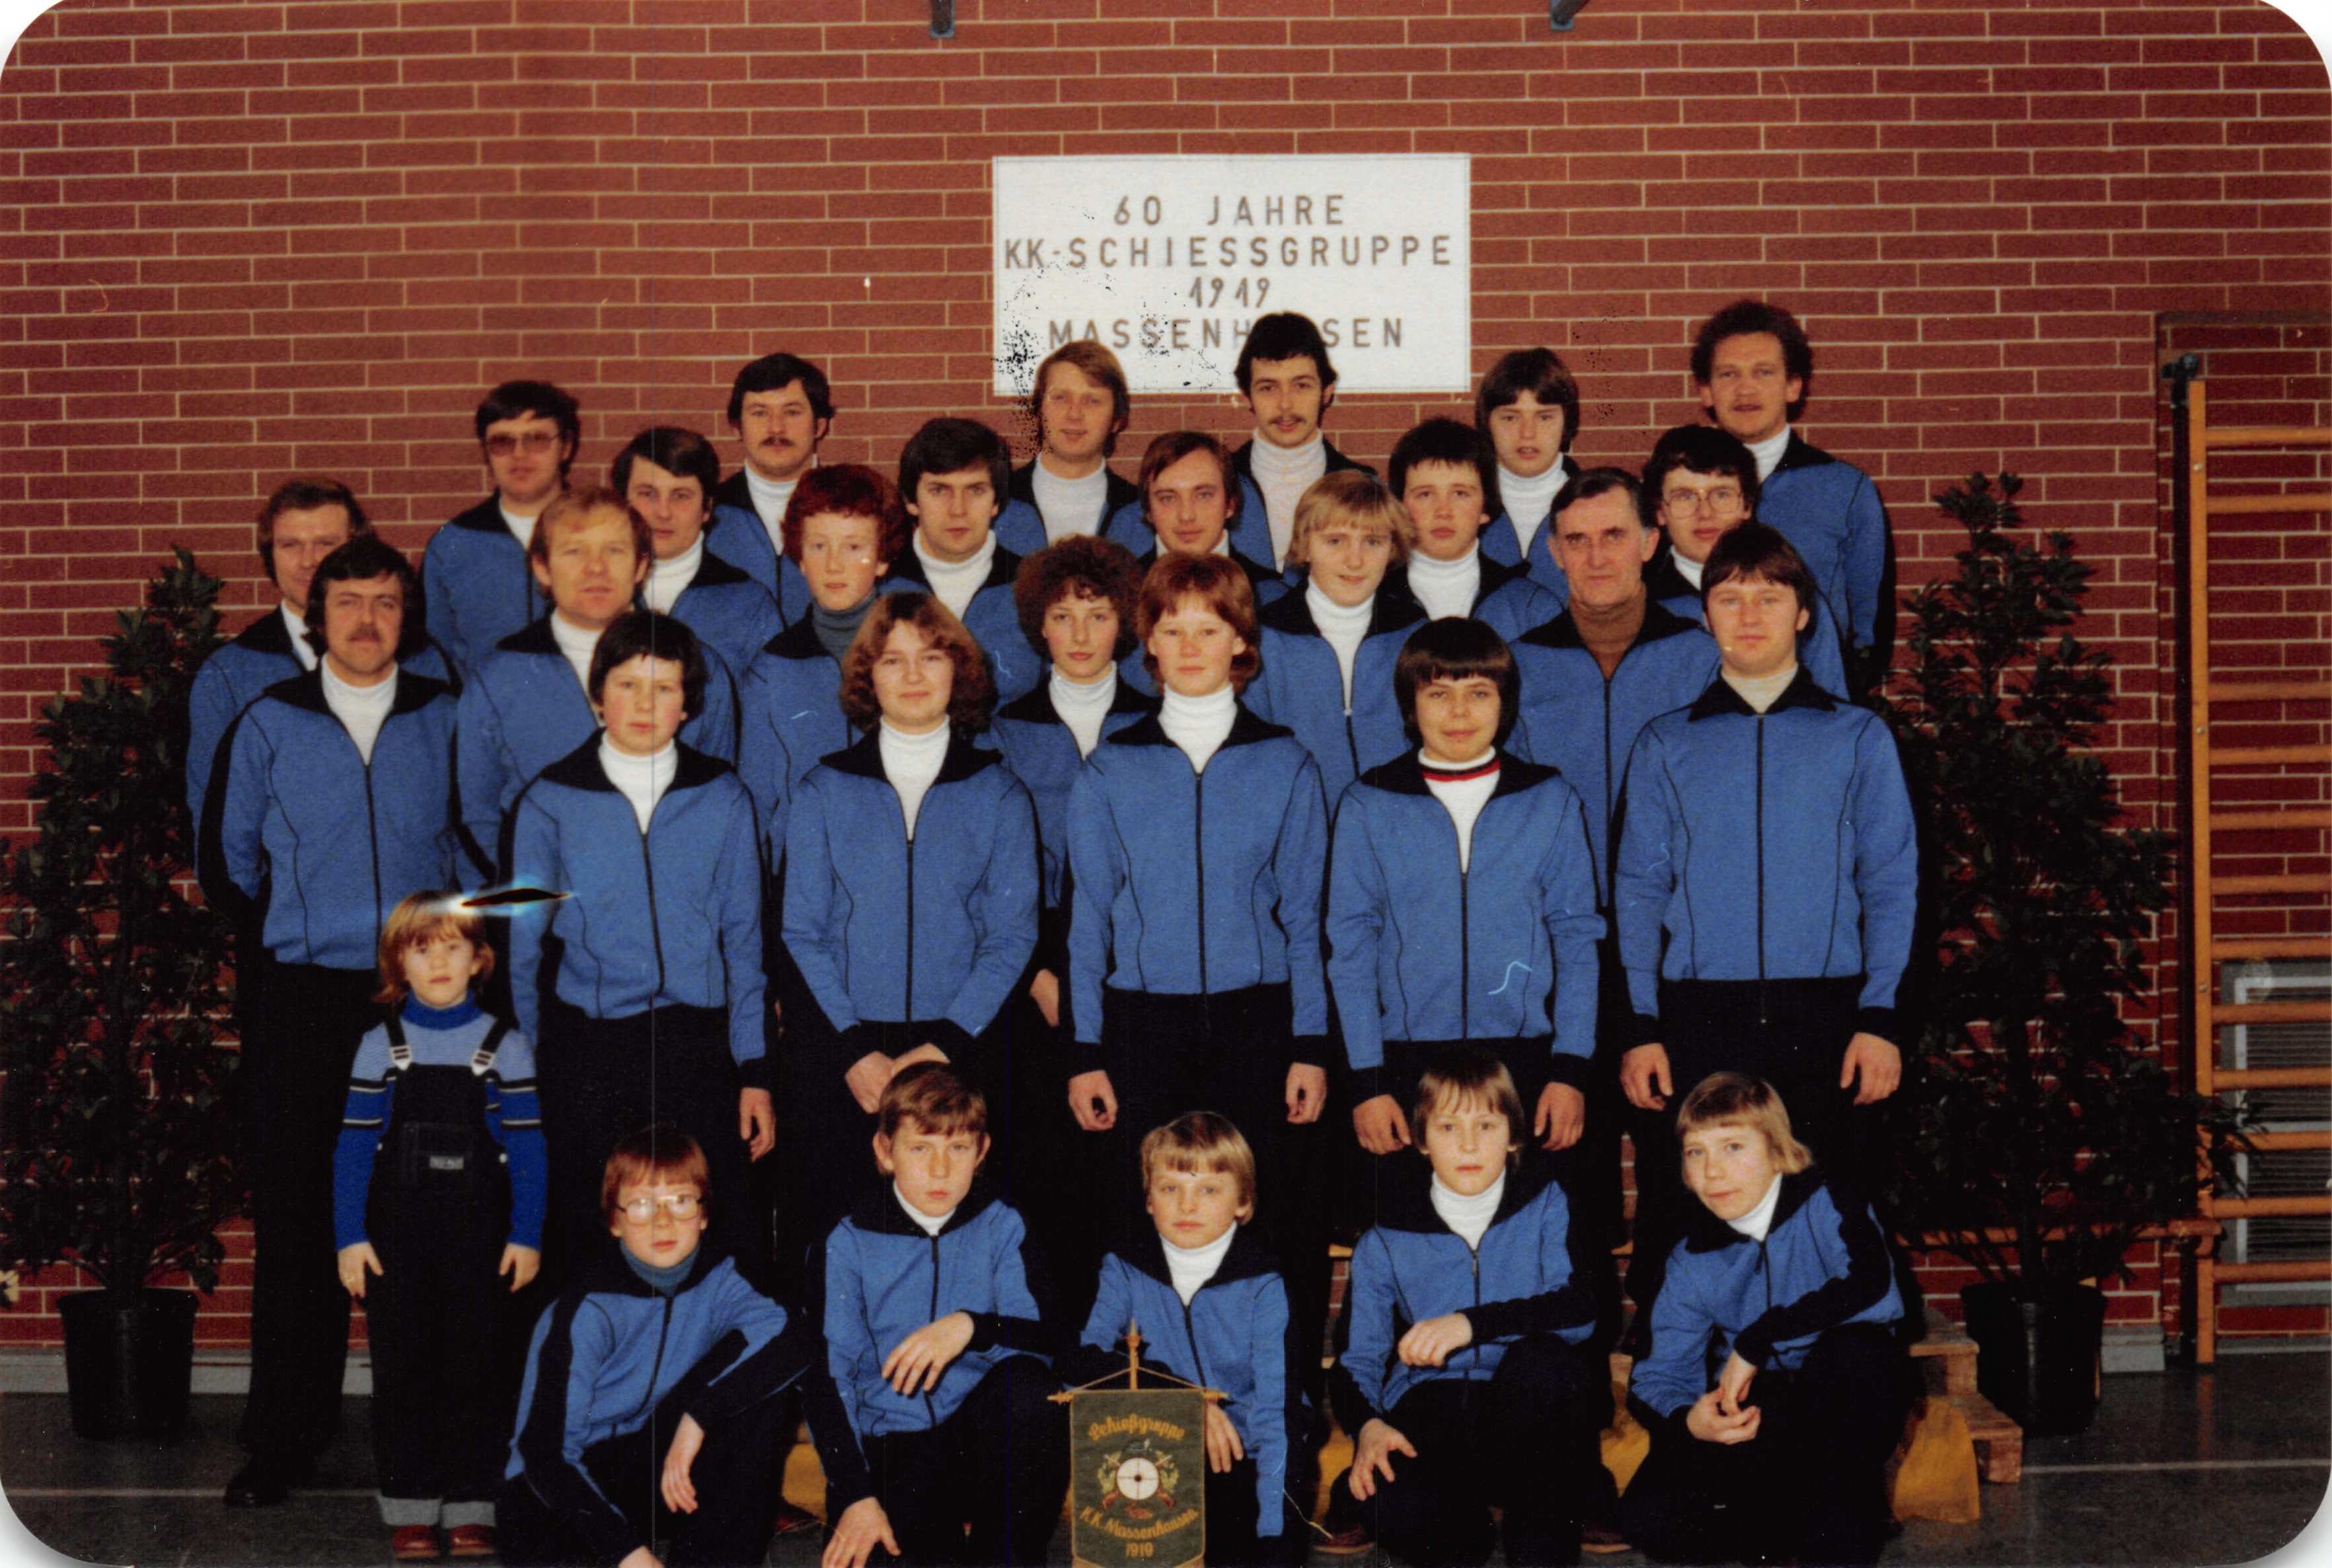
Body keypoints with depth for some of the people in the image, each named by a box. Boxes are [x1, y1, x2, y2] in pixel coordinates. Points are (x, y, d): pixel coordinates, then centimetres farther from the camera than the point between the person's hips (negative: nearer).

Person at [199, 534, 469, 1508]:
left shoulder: (446, 723, 8)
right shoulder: (268, 725, 8)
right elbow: (226, 860, 16)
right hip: (303, 1002, 0)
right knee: (295, 1219, 0)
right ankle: (284, 1442, 7)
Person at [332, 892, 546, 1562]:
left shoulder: (505, 1046, 3)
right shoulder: (380, 1046, 4)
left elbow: (527, 1148, 2)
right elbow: (354, 1147, 4)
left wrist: (526, 1236, -3)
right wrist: (350, 1237, -2)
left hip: (478, 1236, 0)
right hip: (398, 1235, 1)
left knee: (474, 1370, 2)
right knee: (402, 1370, 3)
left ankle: (471, 1508, 10)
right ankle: (409, 1511, 11)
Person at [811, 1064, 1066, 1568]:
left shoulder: (1000, 1227, 5)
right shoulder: (850, 1242, 2)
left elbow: (1043, 1342, -6)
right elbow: (830, 1377, -3)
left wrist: (972, 1327, -27)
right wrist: (856, 1496, -14)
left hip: (985, 1437, 1)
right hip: (892, 1447, -1)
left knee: (1025, 1386, -30)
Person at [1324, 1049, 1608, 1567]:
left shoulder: (1546, 1209, 8)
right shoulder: (1385, 1241, 13)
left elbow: (1585, 1306, -10)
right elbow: (1357, 1356, 12)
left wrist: (1474, 1323, -22)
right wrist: (1367, 1425, -10)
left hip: (1528, 1415, 1)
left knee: (1542, 1356, -35)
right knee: (1391, 1509, -35)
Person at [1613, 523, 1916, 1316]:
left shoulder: (1857, 737, 11)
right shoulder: (1666, 745, 13)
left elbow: (1891, 884, 7)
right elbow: (1638, 891, 10)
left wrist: (1879, 1017, -4)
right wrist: (1641, 1027, 0)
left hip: (1823, 1019, 0)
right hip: (1696, 1019, 1)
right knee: (1679, 1229, -2)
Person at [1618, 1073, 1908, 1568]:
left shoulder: (1827, 1207, -11)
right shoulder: (1693, 1259, 0)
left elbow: (1869, 1283, -33)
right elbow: (1659, 1374, -3)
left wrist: (1756, 1341, -31)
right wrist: (1687, 1419, -28)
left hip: (1842, 1407, -3)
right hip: (1757, 1413, 3)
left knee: (1849, 1348, -37)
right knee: (1650, 1518, -21)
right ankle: (1798, 1527, 3)